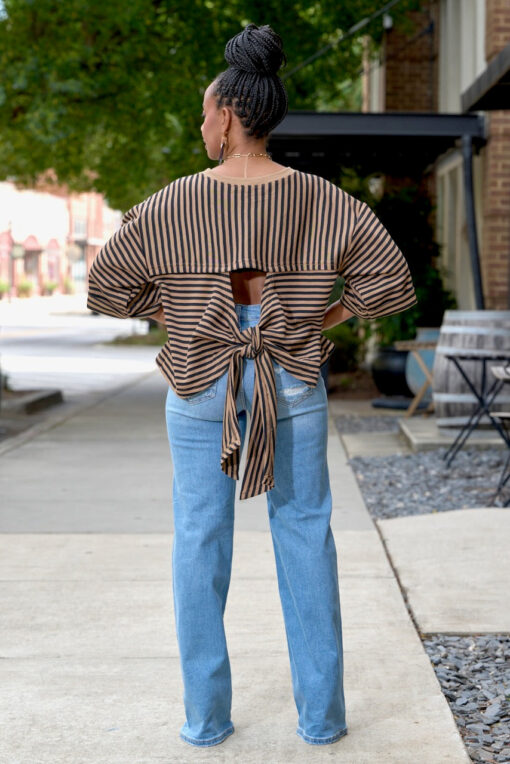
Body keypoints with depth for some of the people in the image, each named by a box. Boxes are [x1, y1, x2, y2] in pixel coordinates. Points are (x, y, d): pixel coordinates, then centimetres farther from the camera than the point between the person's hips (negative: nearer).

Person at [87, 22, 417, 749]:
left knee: (200, 540, 9)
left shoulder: (176, 202, -9)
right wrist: (324, 317, 5)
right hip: (294, 382, 1)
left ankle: (206, 714, 14)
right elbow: (393, 280, -4)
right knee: (305, 535, 9)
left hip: (201, 382, -1)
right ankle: (321, 712, 14)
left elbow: (105, 285, -1)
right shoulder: (322, 200, -6)